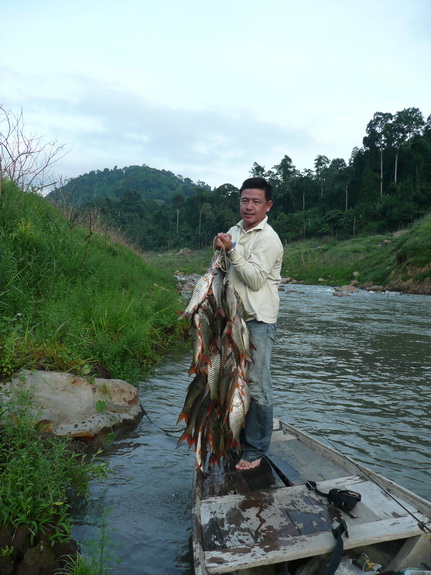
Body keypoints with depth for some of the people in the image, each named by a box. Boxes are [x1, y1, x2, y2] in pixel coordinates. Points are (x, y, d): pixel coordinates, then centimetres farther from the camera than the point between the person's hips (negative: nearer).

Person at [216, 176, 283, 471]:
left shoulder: (268, 239, -9)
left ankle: (256, 450, 10)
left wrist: (232, 250, -20)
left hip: (259, 321, -7)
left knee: (257, 385, -4)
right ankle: (237, 440, 30)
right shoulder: (234, 232, 15)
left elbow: (255, 280, -18)